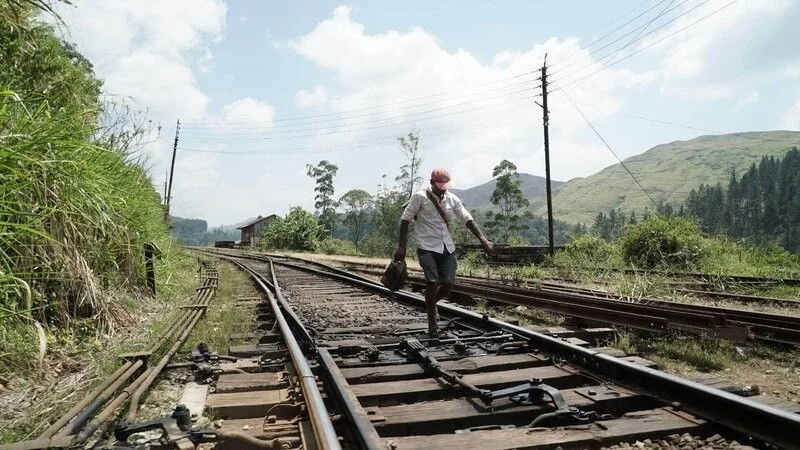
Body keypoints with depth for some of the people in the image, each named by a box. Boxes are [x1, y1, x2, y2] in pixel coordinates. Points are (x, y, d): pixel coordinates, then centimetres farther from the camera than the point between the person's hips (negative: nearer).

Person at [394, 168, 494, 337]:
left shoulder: (452, 199, 9)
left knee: (448, 284, -2)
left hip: (447, 248, 5)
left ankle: (431, 304, 30)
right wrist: (401, 246, -12)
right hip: (427, 247, -4)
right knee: (432, 283, -13)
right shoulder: (420, 197, -5)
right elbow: (405, 219, -5)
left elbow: (467, 219, 6)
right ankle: (432, 323, 4)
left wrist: (483, 239, -5)